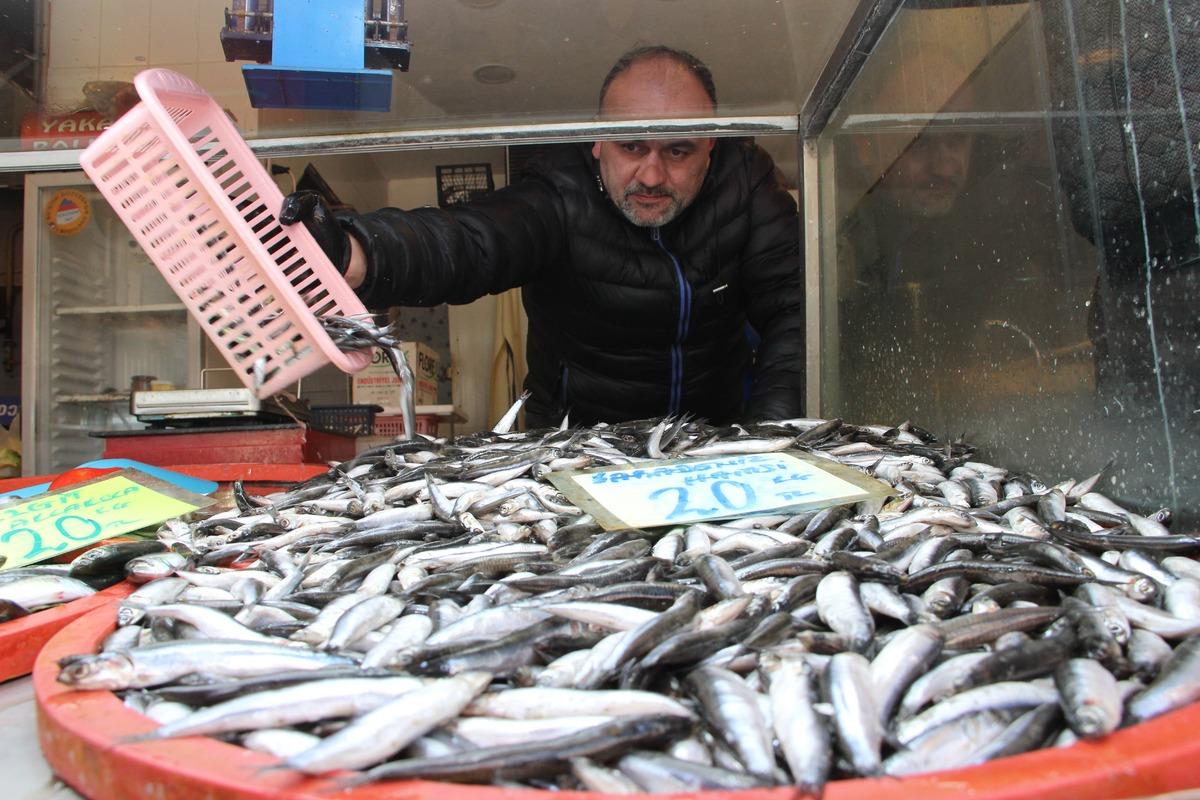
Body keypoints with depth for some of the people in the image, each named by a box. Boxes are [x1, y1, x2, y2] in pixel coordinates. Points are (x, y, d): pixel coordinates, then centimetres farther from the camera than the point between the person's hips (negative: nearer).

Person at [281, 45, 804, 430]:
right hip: (578, 443, -2)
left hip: (721, 435, 3)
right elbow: (465, 243, -35)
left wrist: (772, 431, -25)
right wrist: (351, 255, -57)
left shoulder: (746, 181, -8)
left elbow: (794, 309, -10)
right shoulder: (561, 196, -17)